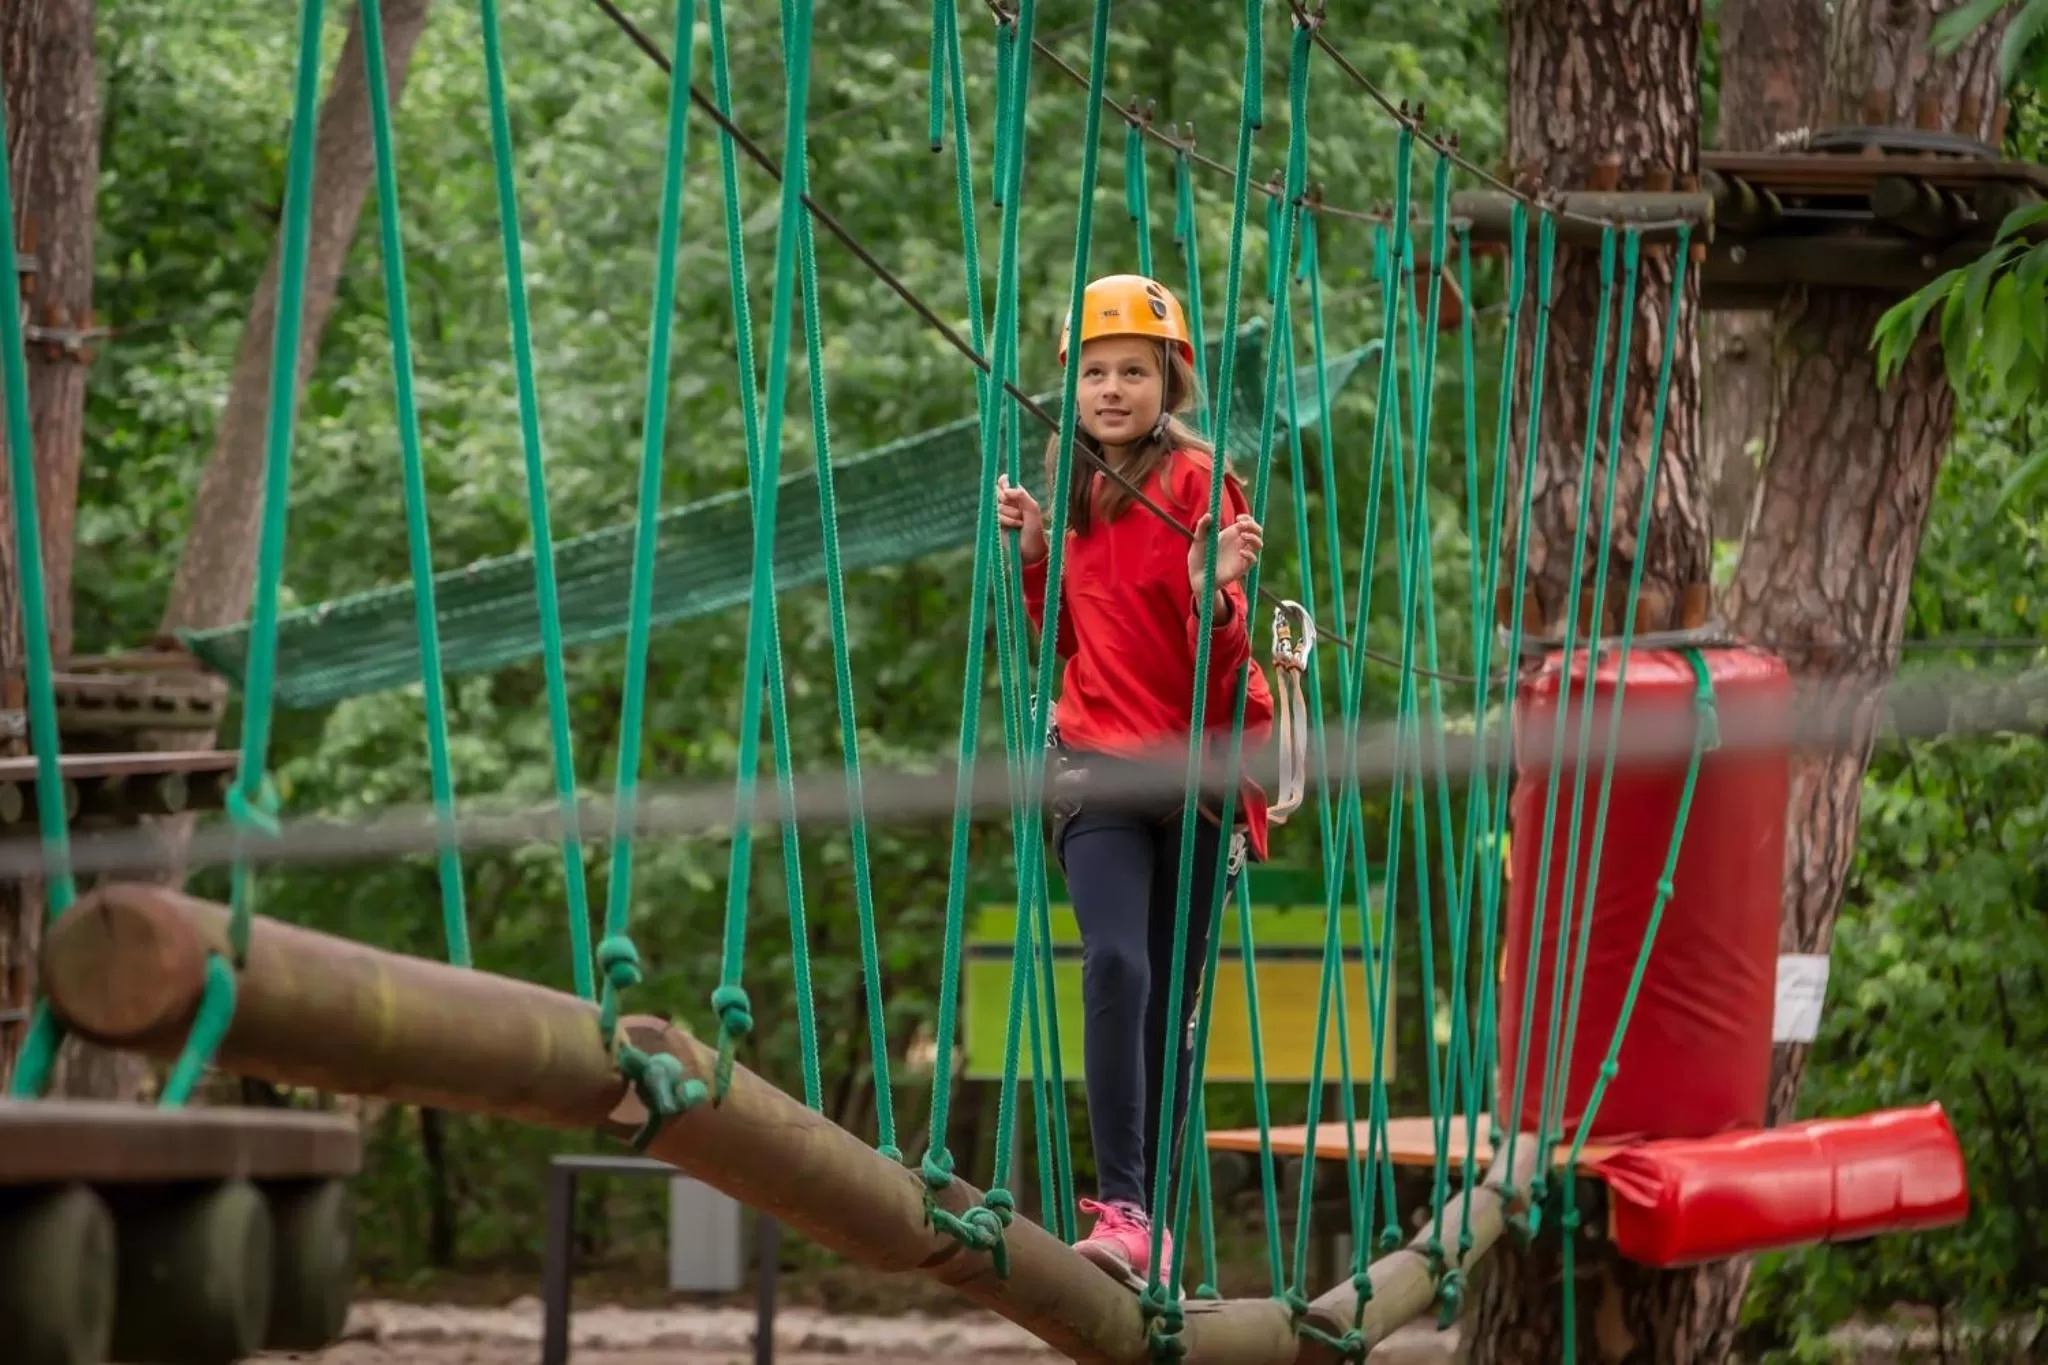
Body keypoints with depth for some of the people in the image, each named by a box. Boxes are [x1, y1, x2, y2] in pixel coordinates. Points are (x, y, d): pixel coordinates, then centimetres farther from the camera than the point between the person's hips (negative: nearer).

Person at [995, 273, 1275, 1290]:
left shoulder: (1195, 479, -5)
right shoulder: (1072, 491, 10)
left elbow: (1220, 654, -10)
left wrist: (1218, 592, -30)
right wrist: (1032, 548, 5)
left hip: (1195, 765, -2)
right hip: (1098, 760, 2)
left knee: (1172, 996, 3)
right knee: (1115, 965, -18)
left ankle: (1149, 1217, 13)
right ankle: (1120, 1208, -24)